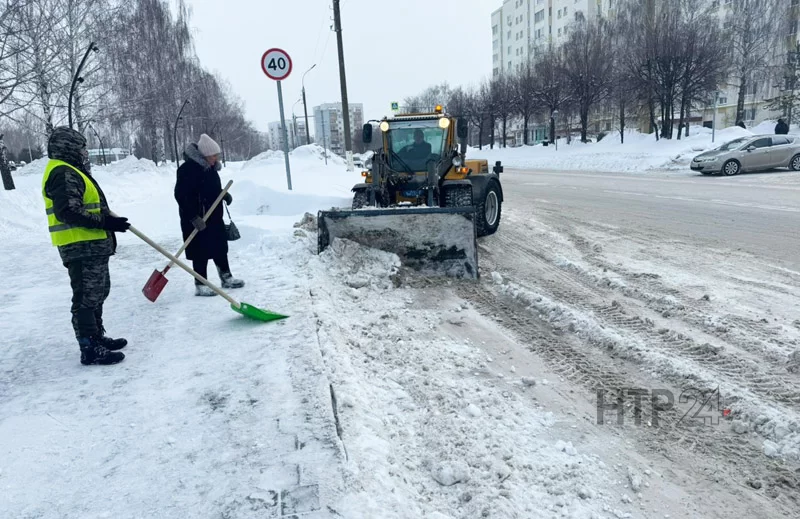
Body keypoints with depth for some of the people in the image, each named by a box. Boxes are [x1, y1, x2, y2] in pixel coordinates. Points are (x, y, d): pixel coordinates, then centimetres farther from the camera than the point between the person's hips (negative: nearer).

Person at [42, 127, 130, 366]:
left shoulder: (71, 172, 20)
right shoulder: (63, 173, -15)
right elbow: (68, 212, -25)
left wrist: (110, 219, 18)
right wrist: (105, 222, -25)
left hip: (92, 246, 11)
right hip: (81, 248, -11)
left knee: (97, 293, 20)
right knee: (87, 298, -6)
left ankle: (97, 337, 31)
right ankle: (90, 349, -1)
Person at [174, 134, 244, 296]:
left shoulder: (210, 167, 8)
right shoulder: (188, 169, -20)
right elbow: (181, 195, -24)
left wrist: (224, 194, 4)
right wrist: (194, 217, -27)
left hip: (214, 216, 9)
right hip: (197, 219, -9)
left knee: (220, 248, 16)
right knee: (201, 252, -1)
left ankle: (226, 278, 29)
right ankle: (200, 285, 10)